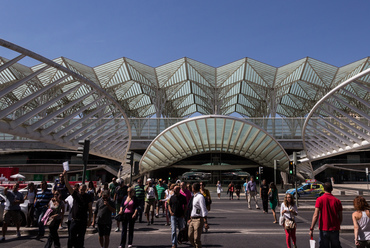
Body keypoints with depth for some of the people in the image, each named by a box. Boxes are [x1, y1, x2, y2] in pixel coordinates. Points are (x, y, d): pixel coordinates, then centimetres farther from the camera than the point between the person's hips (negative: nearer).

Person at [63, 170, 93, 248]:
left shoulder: (88, 197, -1)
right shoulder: (75, 194, 1)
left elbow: (90, 209, 1)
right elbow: (68, 186, -7)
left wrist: (89, 220, -3)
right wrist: (65, 176, -18)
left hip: (83, 221, -1)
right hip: (74, 220, 1)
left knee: (81, 237, 7)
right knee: (71, 236, 2)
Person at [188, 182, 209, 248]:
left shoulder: (200, 197, -15)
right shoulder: (194, 197, 13)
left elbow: (204, 210, -18)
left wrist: (205, 222, -22)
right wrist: (190, 219, 29)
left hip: (198, 220, -9)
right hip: (193, 220, 9)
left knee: (196, 238, -4)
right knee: (190, 237, 13)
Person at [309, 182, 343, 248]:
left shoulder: (320, 199, -9)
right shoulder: (337, 201, 0)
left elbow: (316, 215, -14)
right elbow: (341, 217, 5)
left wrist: (311, 229, -10)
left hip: (324, 229, -3)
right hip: (335, 229, 3)